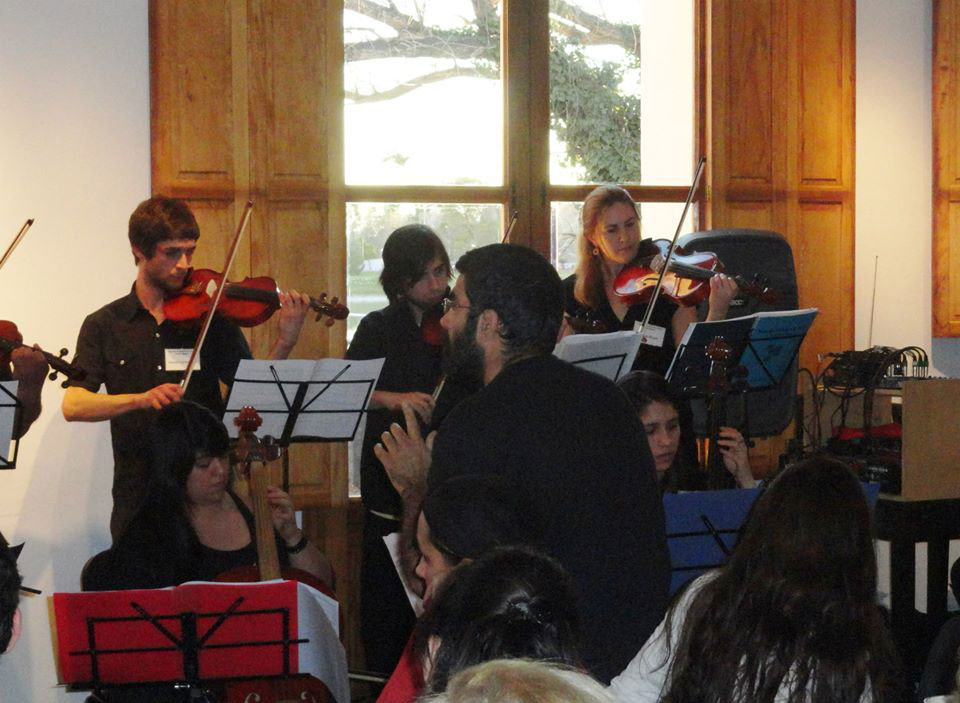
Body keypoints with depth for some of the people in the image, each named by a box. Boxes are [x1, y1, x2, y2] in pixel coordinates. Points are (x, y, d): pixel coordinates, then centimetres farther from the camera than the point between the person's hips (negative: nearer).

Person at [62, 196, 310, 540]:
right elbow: (73, 405, -8)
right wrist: (140, 399, -25)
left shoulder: (211, 318, 5)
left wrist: (285, 342, -17)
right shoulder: (104, 325, 4)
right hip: (137, 497, 0)